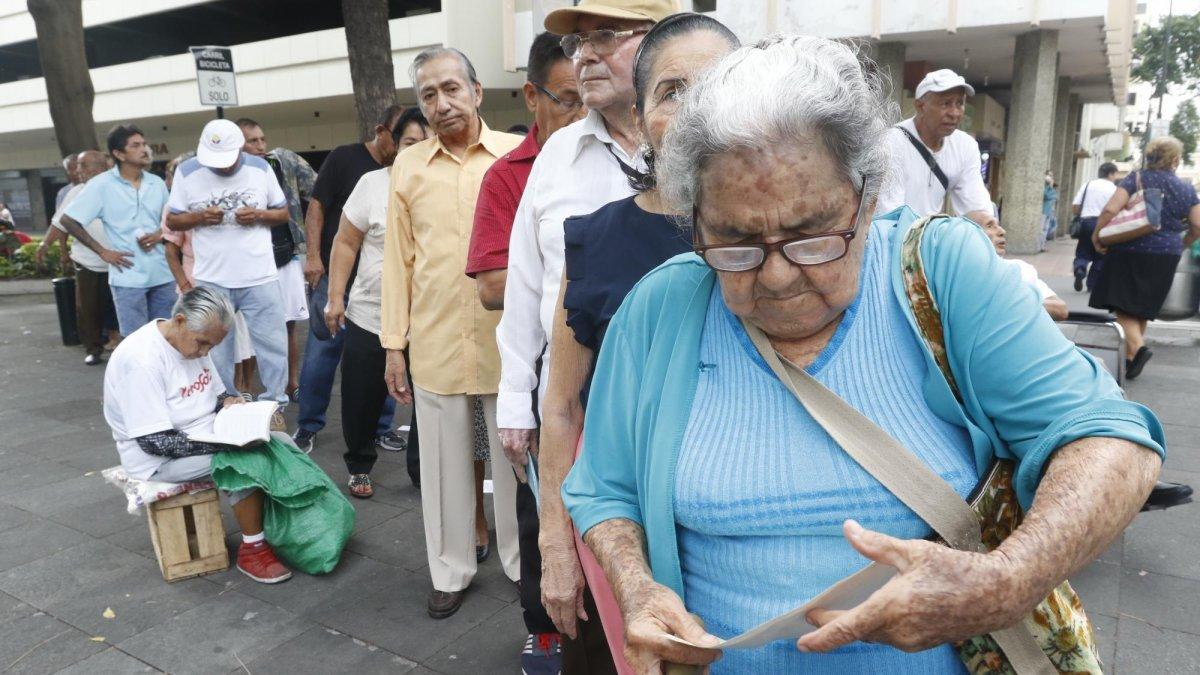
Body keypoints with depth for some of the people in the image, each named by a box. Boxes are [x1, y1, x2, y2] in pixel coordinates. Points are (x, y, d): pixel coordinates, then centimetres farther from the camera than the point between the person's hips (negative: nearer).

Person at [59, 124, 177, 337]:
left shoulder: (157, 183, 7)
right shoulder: (101, 185, -5)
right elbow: (67, 220, -3)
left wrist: (159, 235, -4)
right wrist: (102, 251, -7)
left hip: (162, 274, 4)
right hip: (128, 277, -4)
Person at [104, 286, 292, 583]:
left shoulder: (193, 340, 2)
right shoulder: (141, 361, -24)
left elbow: (215, 392, 15)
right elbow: (155, 442, -26)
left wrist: (228, 402, -10)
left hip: (208, 435, 8)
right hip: (159, 458, -8)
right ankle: (252, 548, -14)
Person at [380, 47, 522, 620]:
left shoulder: (517, 155, 1)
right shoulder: (408, 166, 7)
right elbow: (398, 260, 8)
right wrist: (394, 346, 6)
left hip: (509, 340, -1)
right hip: (434, 343, 2)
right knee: (443, 463, 12)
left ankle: (522, 563, 30)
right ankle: (450, 571, 29)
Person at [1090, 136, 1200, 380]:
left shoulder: (1136, 178, -4)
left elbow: (1110, 210, -16)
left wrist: (1096, 236, -3)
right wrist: (1180, 245, 23)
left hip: (1130, 252, -4)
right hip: (1166, 257, 4)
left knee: (1123, 306, 0)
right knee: (1143, 309, 15)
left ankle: (1137, 346, -22)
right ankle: (1131, 358, 20)